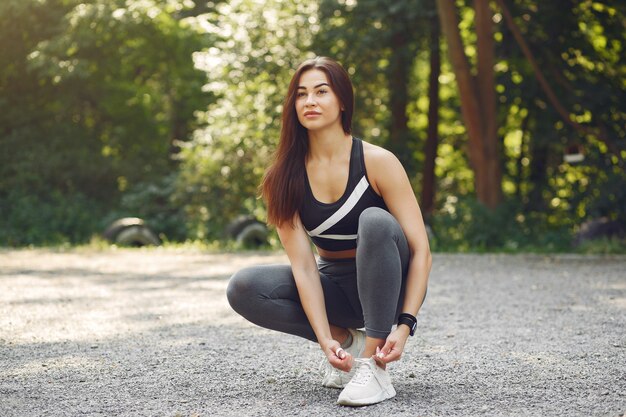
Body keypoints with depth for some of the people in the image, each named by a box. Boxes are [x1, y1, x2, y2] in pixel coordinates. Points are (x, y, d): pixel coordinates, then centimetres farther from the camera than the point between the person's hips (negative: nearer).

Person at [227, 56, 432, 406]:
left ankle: (375, 366, -31)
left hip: (386, 286, -3)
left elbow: (421, 250, -18)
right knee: (243, 289, -20)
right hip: (335, 288, 3)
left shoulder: (377, 161, -17)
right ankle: (347, 339, -4)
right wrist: (326, 340, -26)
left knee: (375, 220, -34)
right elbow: (303, 265, -15)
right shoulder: (287, 176, -10)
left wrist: (404, 325, -28)